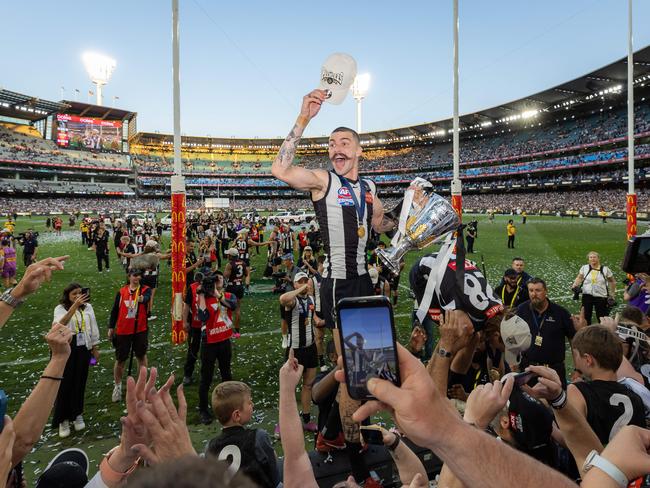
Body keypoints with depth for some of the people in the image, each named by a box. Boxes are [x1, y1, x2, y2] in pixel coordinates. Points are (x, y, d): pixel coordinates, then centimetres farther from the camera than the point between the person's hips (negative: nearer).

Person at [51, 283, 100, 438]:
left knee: (80, 383, 13)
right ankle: (63, 419, 20)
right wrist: (75, 305, -39)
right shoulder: (60, 308, -8)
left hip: (83, 349, 3)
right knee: (65, 384, 3)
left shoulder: (88, 307, 2)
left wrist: (95, 348, 10)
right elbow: (60, 324, -30)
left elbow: (93, 328, 8)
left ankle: (77, 414, 31)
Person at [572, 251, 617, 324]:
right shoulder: (584, 268, 0)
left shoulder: (605, 269, -2)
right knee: (586, 316, 5)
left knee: (602, 318, 5)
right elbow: (579, 278, 9)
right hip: (587, 295, 1)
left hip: (601, 297, -1)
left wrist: (612, 295, 9)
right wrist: (575, 285, -10)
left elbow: (612, 282, 10)